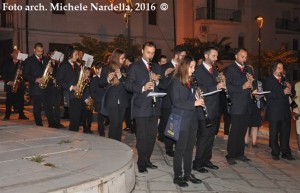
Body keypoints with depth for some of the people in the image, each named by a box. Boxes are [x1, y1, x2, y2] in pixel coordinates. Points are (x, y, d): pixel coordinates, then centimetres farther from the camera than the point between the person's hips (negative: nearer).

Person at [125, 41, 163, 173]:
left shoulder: (157, 67, 17)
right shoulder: (135, 67, 0)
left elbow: (163, 85, 16)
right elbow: (128, 85, -7)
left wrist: (157, 81, -5)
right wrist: (142, 88, -20)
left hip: (154, 106, 5)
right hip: (141, 107, -5)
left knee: (152, 135, 10)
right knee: (142, 136, -3)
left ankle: (147, 160, 23)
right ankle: (142, 164, 7)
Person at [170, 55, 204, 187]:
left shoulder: (191, 81, 12)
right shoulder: (176, 81, -10)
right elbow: (176, 102, -17)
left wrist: (198, 98, 1)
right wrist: (194, 103, -21)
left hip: (192, 119, 7)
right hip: (182, 120, -7)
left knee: (189, 148, 13)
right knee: (180, 149, 0)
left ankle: (188, 174, 24)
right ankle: (177, 176, 10)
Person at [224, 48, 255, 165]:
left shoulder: (248, 70, 18)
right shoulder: (230, 69, -3)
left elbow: (254, 87, 19)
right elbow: (228, 87, -13)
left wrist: (252, 82, -2)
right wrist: (242, 87, -19)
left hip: (247, 106, 6)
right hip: (236, 106, -6)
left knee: (243, 131, 10)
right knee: (235, 131, -4)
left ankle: (240, 153, 20)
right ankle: (231, 155, 4)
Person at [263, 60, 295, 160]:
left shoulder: (284, 80, 16)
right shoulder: (268, 81, -2)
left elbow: (288, 94, 15)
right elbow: (268, 95, -16)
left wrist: (289, 88, -4)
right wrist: (283, 92, -21)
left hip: (285, 111, 5)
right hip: (274, 112, -5)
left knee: (285, 133, 6)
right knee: (274, 134, 3)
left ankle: (285, 152, 14)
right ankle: (275, 153, 14)